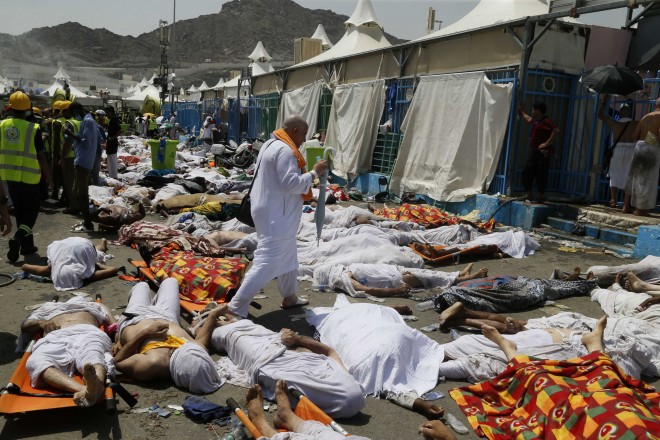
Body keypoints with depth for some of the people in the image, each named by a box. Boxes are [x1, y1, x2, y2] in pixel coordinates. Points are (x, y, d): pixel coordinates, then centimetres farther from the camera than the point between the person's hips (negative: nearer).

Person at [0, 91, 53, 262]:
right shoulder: (32, 129, -13)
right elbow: (41, 157, -9)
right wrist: (49, 177, 2)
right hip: (29, 177, -4)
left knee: (20, 211, 17)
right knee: (32, 211, 7)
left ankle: (27, 245, 23)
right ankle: (18, 237, -16)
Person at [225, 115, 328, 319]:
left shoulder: (270, 145, 14)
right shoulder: (285, 150, -19)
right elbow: (291, 183, -25)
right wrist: (314, 173, -14)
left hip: (271, 212, 11)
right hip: (276, 216, -11)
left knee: (288, 256, 22)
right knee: (267, 263, -9)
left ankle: (289, 297, 35)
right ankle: (236, 307, -7)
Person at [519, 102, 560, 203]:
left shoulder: (546, 121, -12)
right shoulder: (536, 121, 16)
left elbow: (556, 130, -25)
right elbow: (529, 119, 40)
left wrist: (547, 143, -22)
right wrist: (521, 112, 46)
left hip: (543, 152, -10)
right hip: (534, 151, 10)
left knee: (541, 175, -6)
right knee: (526, 172, 8)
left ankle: (541, 196, 4)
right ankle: (529, 194, 17)